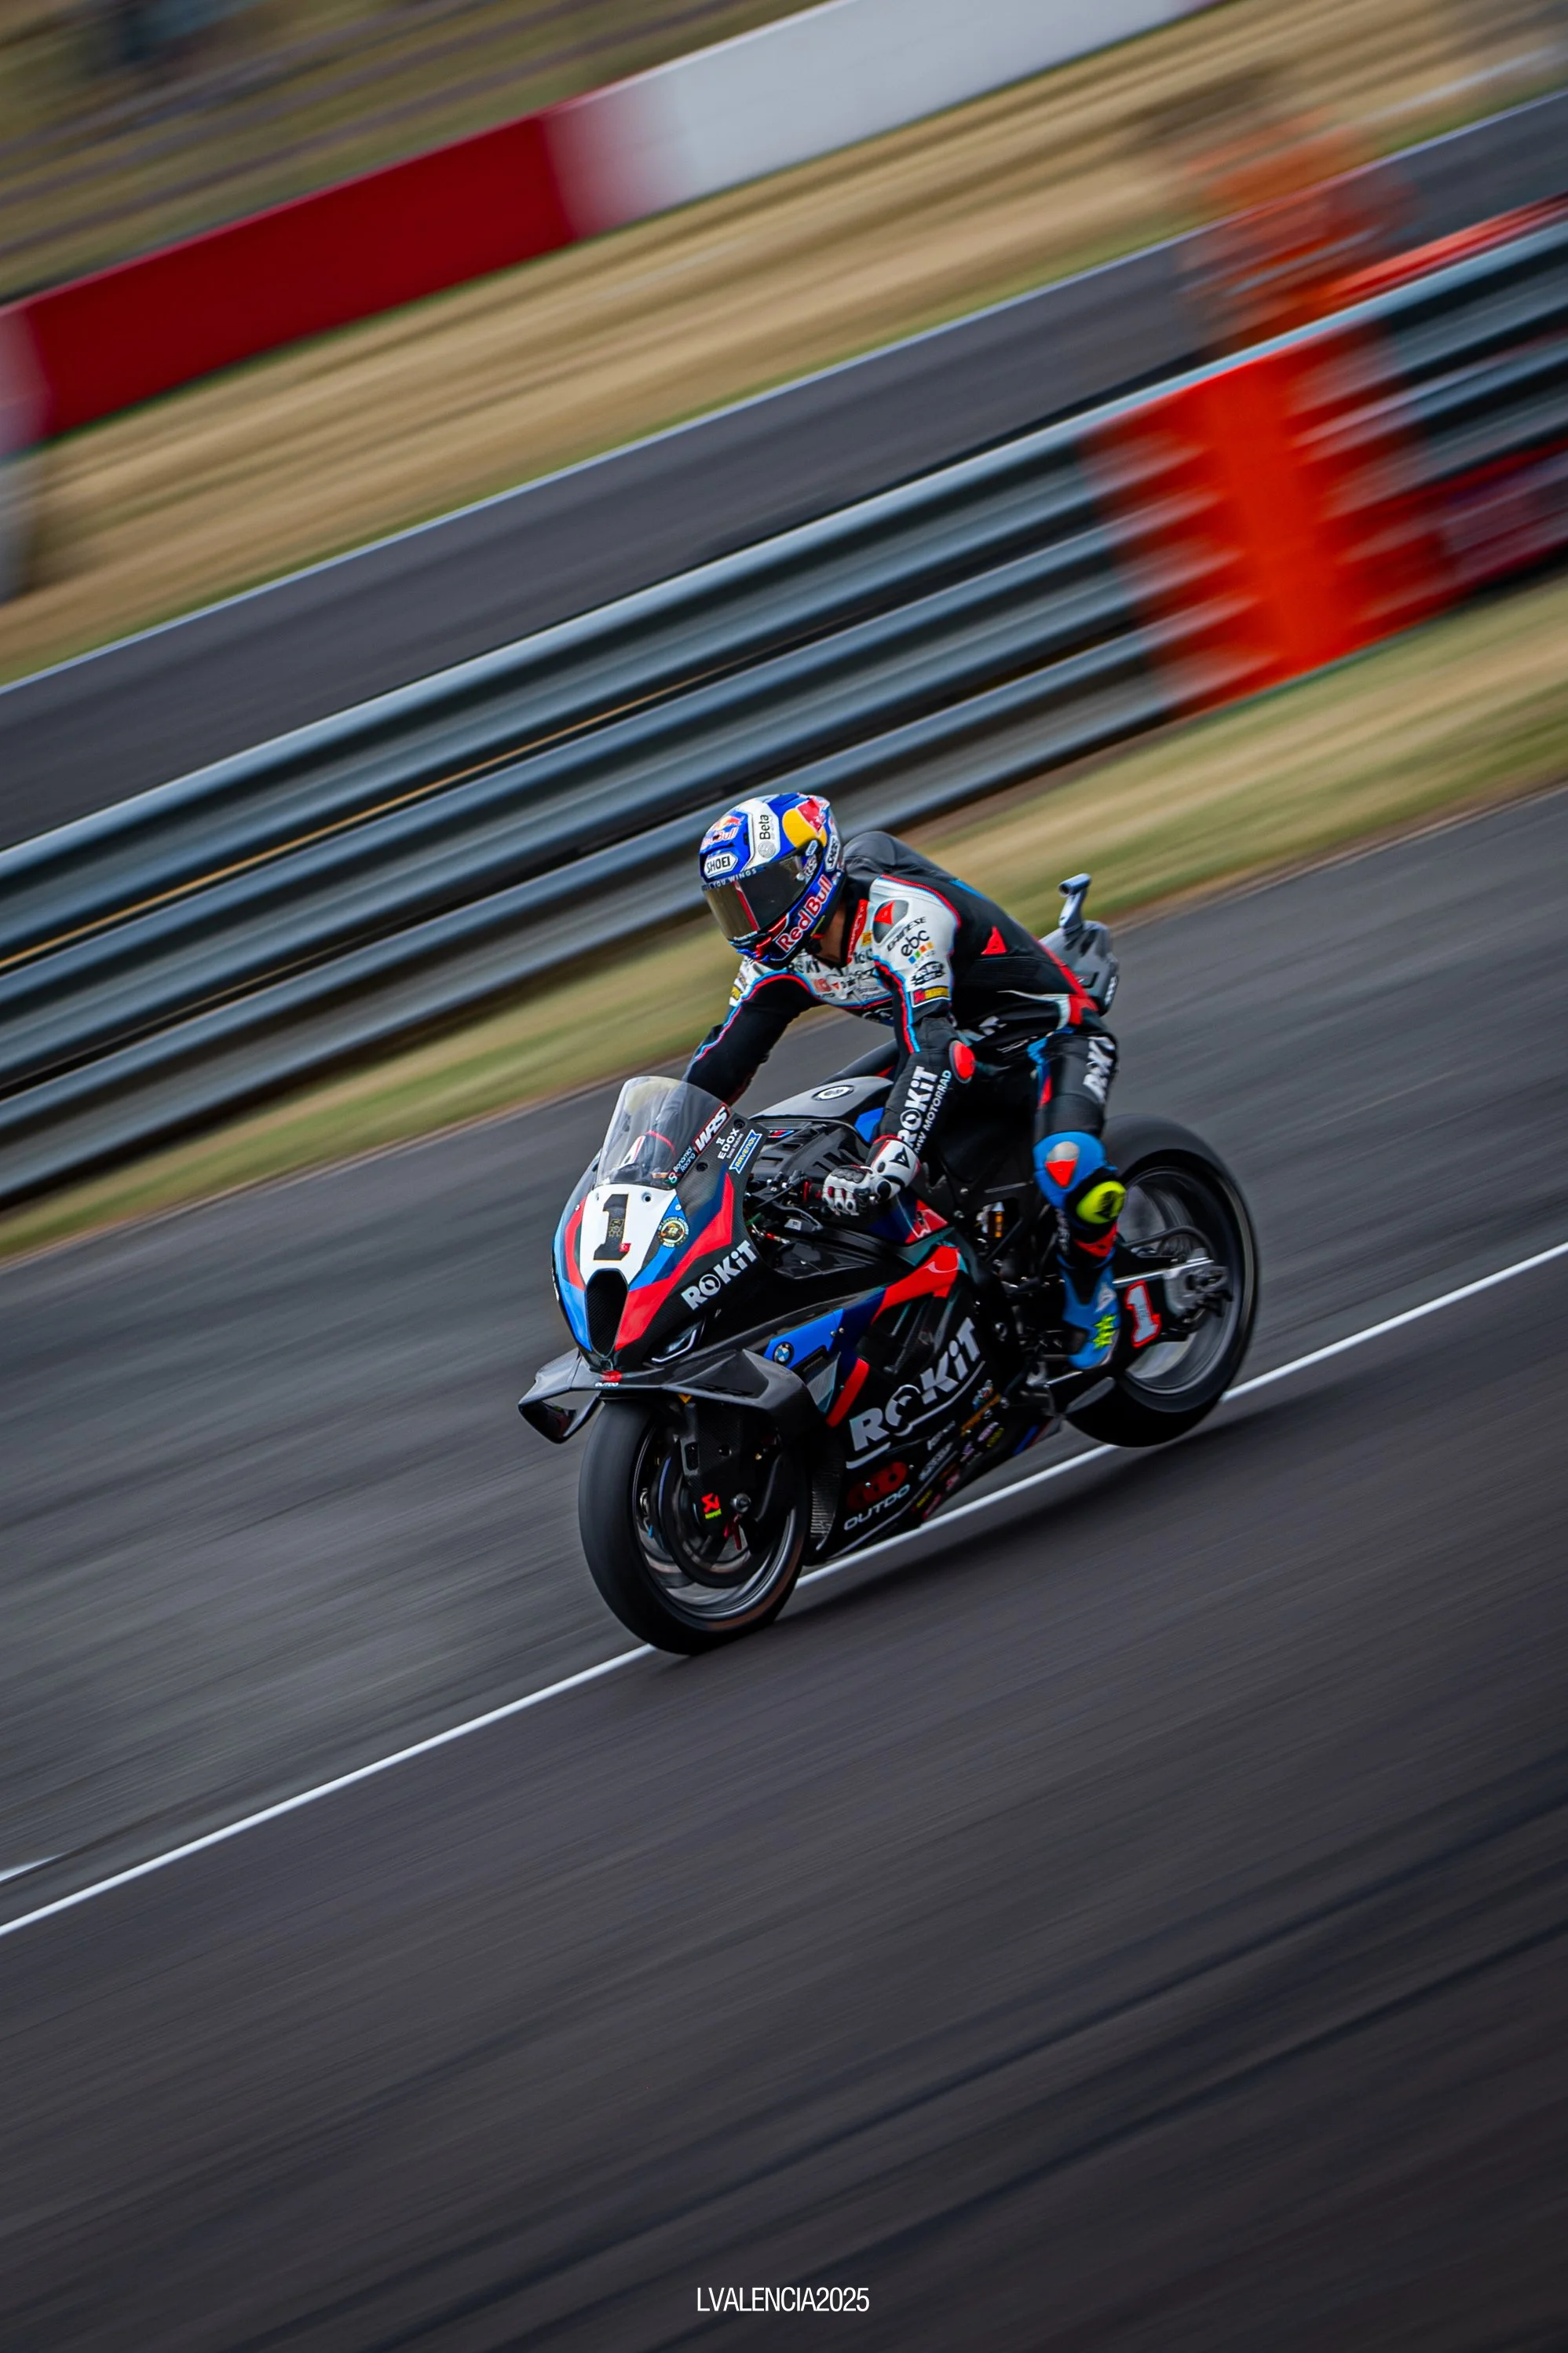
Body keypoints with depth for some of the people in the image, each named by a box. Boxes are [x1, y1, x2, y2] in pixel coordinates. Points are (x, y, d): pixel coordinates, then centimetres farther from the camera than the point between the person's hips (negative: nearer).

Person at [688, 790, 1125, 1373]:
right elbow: (725, 1056, 2)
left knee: (1069, 1170, -36)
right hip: (957, 1042, 9)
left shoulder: (899, 912, -33)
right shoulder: (779, 952, -6)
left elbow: (932, 1045, -44)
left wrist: (884, 1168, -55)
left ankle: (1089, 1299, -7)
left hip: (1046, 1031, -9)